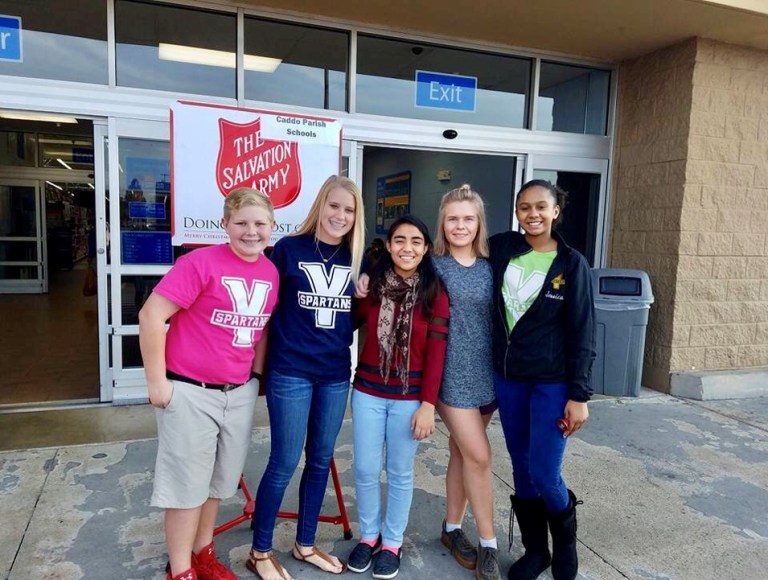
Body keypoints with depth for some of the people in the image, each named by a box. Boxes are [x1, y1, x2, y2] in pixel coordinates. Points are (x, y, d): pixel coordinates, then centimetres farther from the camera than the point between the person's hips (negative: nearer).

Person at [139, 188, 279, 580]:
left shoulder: (270, 272, 2)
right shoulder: (201, 262, -17)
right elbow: (151, 316, -17)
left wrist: (257, 375, 11)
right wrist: (157, 382, -15)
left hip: (240, 393, 6)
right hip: (191, 392, -6)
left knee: (218, 479, 19)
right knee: (187, 484, 7)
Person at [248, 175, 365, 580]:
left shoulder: (356, 257, 5)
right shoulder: (289, 248, -5)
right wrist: (263, 362, 2)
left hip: (336, 374, 4)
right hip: (291, 372, -4)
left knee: (321, 460, 14)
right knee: (284, 463, 3)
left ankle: (305, 544, 33)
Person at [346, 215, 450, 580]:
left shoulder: (435, 293, -6)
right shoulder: (373, 285, -1)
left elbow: (436, 352, -7)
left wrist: (428, 404, -10)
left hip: (409, 396, -2)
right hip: (368, 391, 2)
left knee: (400, 472, 12)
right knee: (365, 469, 10)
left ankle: (392, 542, 31)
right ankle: (368, 535, 33)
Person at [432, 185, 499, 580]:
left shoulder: (490, 267, 5)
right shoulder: (433, 265, -6)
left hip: (487, 372, 4)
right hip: (452, 373, -4)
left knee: (462, 452, 14)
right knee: (479, 455, -4)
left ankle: (452, 529, 30)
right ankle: (489, 544, 13)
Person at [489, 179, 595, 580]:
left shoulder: (572, 264, -7)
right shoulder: (500, 248, 0)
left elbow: (582, 333, -7)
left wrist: (579, 395, -10)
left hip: (552, 382, -3)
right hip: (507, 378, 3)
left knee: (544, 474, -3)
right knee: (521, 468, 12)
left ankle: (565, 540, 29)